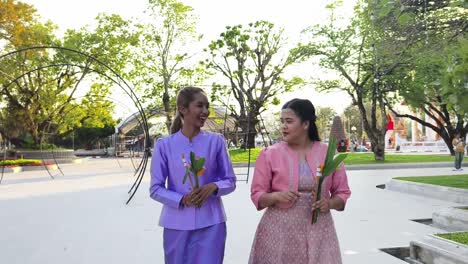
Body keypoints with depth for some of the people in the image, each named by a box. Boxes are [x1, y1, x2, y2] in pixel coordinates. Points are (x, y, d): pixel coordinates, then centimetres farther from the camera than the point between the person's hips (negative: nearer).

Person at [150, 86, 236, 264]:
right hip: (177, 224, 0)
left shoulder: (216, 141, -2)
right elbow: (155, 189, -1)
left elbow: (230, 181, 4)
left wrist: (214, 186, -17)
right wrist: (182, 200, -17)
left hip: (210, 223, 0)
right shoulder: (164, 145, -3)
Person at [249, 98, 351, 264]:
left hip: (318, 230, 1)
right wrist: (276, 196, -19)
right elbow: (257, 195, 0)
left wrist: (330, 203, -11)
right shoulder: (270, 154, -3)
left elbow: (342, 193, 8)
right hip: (279, 230, -1)